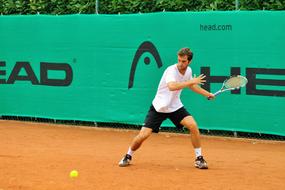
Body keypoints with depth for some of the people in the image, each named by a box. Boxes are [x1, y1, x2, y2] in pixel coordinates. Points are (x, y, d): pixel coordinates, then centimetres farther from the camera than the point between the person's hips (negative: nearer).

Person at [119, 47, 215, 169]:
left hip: (175, 107, 5)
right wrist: (191, 81, -41)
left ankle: (199, 158, -3)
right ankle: (128, 156, 17)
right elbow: (172, 86, -46)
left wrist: (207, 94, 25)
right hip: (159, 108, -5)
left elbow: (191, 86, 22)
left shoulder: (188, 71, -2)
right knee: (143, 135, -12)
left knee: (193, 125, -18)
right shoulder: (171, 70, -24)